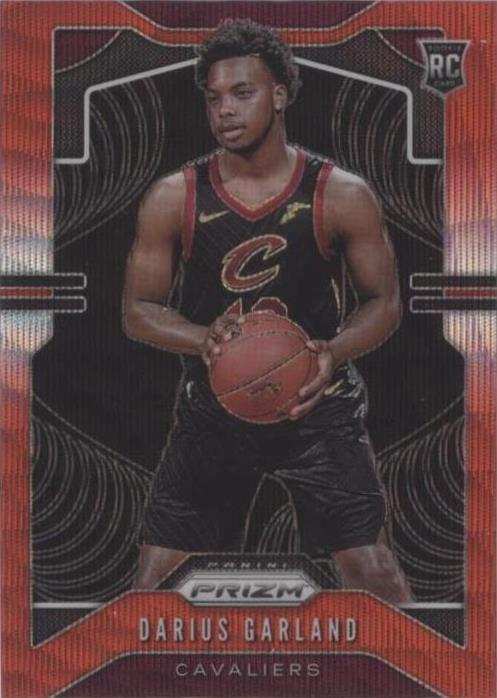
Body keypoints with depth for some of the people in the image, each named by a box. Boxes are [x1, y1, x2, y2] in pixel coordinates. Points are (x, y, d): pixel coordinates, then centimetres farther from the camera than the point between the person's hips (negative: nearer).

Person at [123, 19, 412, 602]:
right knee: (156, 582, 6)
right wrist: (204, 340, -23)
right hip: (212, 407, 1)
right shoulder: (172, 199, -7)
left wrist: (334, 352, -22)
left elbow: (384, 302, -1)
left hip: (316, 404, -1)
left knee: (373, 571, -1)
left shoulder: (342, 196, -9)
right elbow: (138, 311, -2)